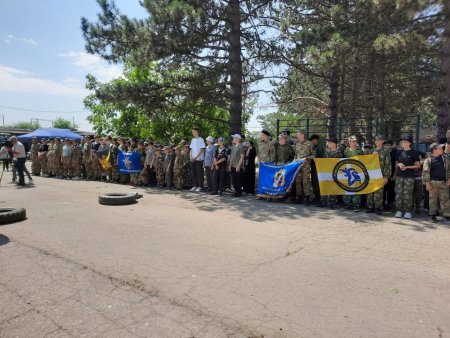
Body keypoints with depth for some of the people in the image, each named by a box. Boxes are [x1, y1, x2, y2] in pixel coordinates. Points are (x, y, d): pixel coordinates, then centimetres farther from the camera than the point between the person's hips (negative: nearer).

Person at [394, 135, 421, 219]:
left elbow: (418, 165, -1)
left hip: (409, 177, -4)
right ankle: (399, 210, 10)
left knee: (407, 194, -3)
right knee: (398, 193, 2)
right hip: (399, 176, 4)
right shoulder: (400, 152, 10)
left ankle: (408, 211, 5)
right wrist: (399, 164, -4)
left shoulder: (414, 153, -1)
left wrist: (407, 167, -12)